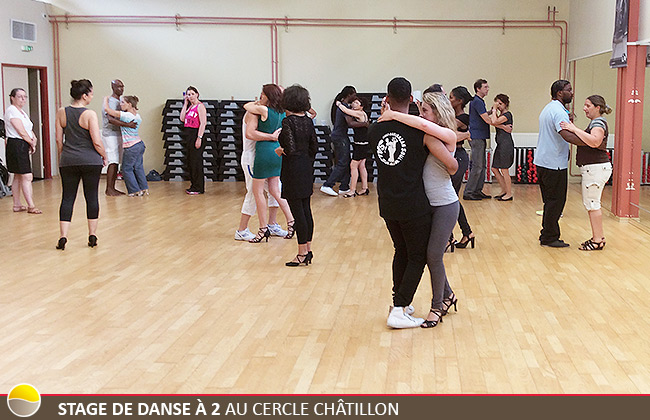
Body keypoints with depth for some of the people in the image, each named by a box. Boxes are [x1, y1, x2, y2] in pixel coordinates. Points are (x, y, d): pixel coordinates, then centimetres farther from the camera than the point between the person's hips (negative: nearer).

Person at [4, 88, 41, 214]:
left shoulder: (22, 112, 19)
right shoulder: (11, 111, -11)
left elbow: (29, 129, 16)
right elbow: (21, 132, -15)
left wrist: (34, 139, -4)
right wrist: (32, 143, -4)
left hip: (23, 147, 10)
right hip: (16, 145, -10)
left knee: (18, 176, 14)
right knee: (27, 176, -11)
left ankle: (17, 205, 21)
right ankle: (31, 206, -11)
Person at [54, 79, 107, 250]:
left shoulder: (61, 113, 2)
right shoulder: (89, 114, -11)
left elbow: (58, 139, 6)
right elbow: (97, 142, -14)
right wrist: (104, 156, 2)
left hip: (68, 161, 3)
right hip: (91, 161, -3)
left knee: (67, 198, 7)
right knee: (92, 197, 7)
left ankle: (63, 236, -1)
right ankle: (92, 236, 13)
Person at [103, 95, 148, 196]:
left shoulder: (125, 115, -16)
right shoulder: (137, 116, 6)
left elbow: (107, 109, -16)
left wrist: (106, 99, 2)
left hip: (131, 147, -8)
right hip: (140, 144, 8)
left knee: (127, 169, 4)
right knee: (138, 167, 16)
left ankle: (135, 191, 7)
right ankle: (144, 189, 18)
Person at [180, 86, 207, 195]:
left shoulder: (200, 106, -9)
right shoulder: (190, 107, 16)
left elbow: (203, 123, -15)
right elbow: (182, 118, 6)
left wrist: (199, 138, -21)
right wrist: (185, 104, 8)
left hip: (196, 134, -9)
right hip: (188, 136, 9)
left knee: (196, 162, -6)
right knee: (190, 162, 11)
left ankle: (199, 188, -2)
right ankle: (193, 185, 18)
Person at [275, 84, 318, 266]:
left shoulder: (288, 121, -15)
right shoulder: (308, 120, 6)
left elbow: (291, 148, -21)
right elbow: (314, 146, 9)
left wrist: (281, 150, -2)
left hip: (293, 169, -8)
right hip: (307, 168, 8)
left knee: (298, 212, -3)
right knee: (306, 210, 12)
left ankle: (302, 252, 1)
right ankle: (308, 249, 18)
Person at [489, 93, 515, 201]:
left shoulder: (507, 114, -10)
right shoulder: (500, 115, 18)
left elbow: (494, 122, -22)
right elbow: (491, 121, 9)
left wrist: (494, 110, -11)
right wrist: (493, 110, 6)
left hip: (506, 144, -9)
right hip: (500, 144, 9)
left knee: (504, 170, -4)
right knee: (494, 168, 10)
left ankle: (509, 194, 4)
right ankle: (504, 190, 21)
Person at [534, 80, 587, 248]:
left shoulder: (548, 108, 17)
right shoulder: (558, 111, -17)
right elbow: (567, 135, -31)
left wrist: (567, 120, 15)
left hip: (542, 162, 10)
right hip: (554, 164, -10)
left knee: (551, 201, 15)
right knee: (556, 201, -3)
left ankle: (547, 235, 20)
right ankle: (550, 238, 2)